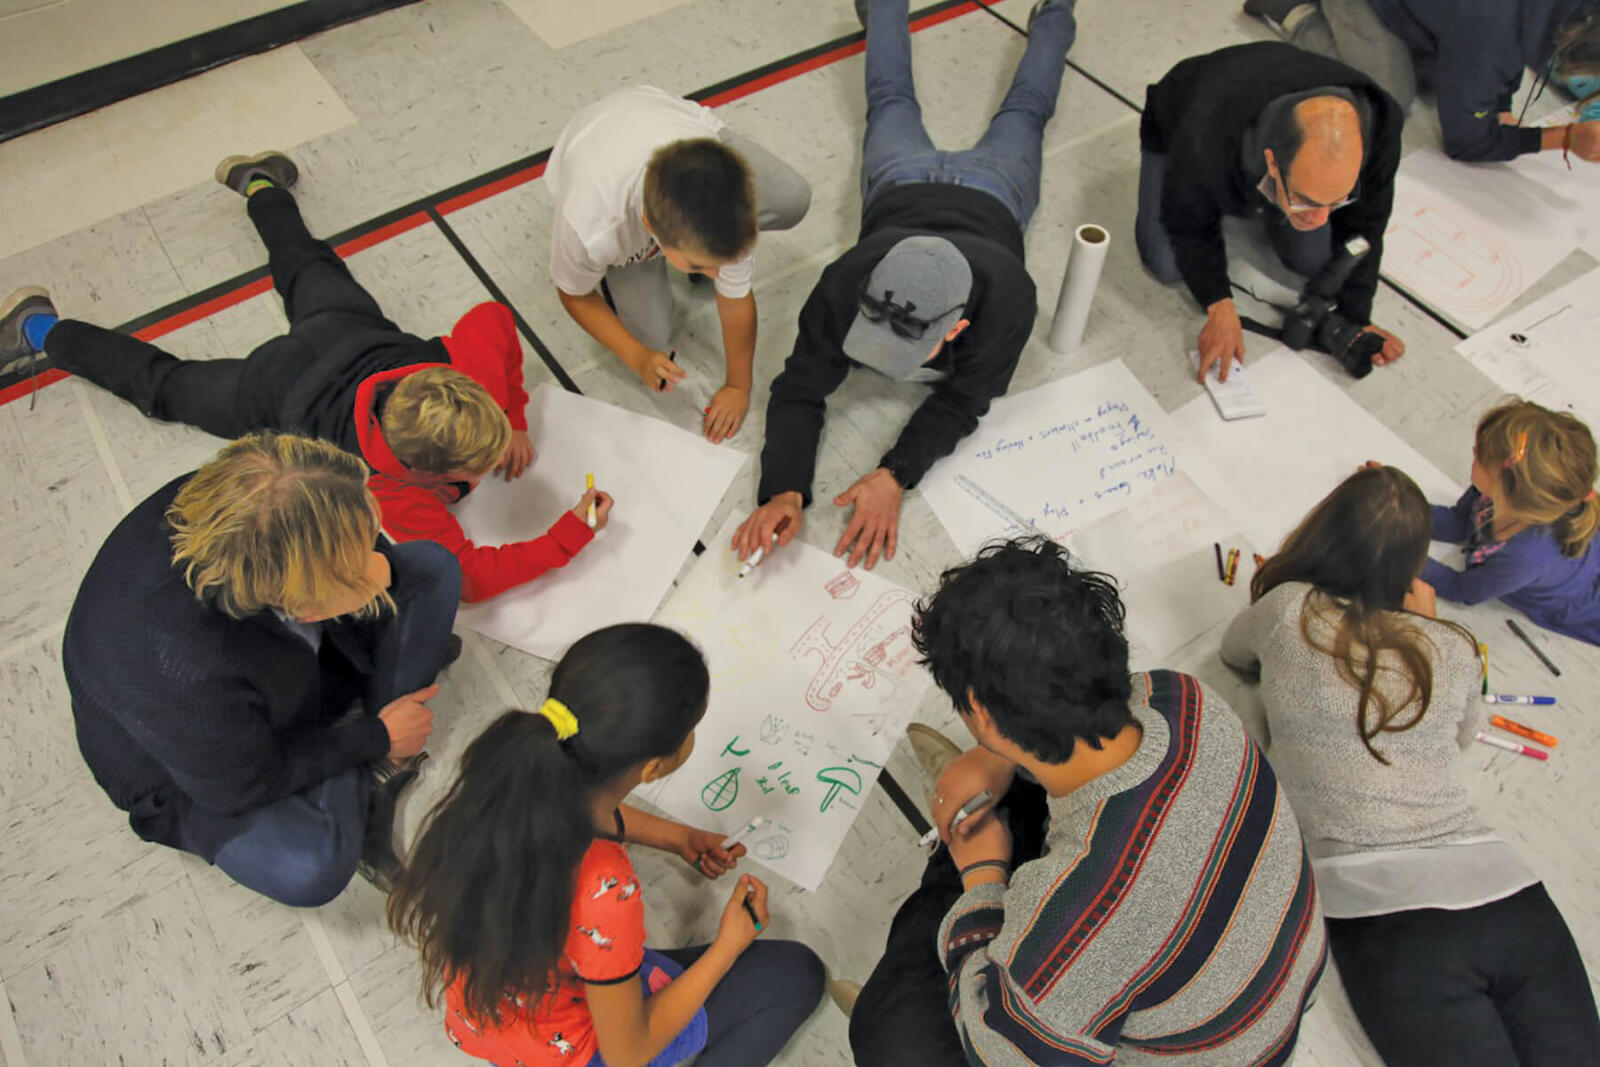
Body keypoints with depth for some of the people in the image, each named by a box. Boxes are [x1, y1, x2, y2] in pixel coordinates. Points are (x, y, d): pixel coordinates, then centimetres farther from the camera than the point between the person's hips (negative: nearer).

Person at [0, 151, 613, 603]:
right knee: (166, 385, 25)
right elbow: (467, 576, -43)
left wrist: (515, 422, -17)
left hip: (357, 335, 4)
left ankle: (259, 183, 61)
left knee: (310, 270, 36)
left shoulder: (476, 374, -38)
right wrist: (568, 540, -47)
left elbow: (495, 317, -17)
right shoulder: (396, 494, -48)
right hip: (274, 396, -4)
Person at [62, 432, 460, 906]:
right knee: (309, 869, -34)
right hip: (198, 768, -6)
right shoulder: (188, 675, -46)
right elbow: (240, 786, -24)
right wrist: (376, 739, -16)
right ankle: (373, 771, 0)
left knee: (433, 568, -8)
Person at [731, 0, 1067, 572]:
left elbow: (962, 402, -38)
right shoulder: (848, 285, -48)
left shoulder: (1006, 297, -51)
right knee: (891, 98, 33)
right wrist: (784, 490, -60)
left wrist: (895, 475, -55)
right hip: (904, 184, 0)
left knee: (1023, 108, 33)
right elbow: (799, 390, -41)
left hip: (988, 195, 1)